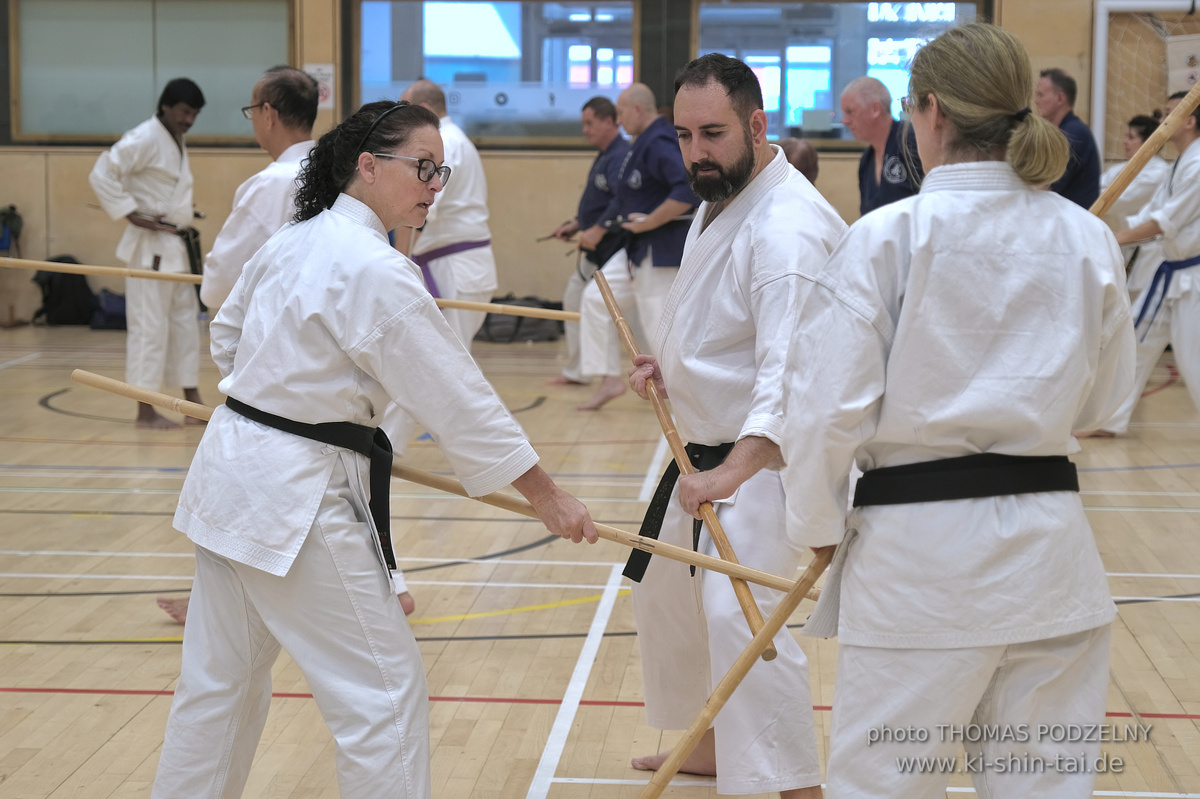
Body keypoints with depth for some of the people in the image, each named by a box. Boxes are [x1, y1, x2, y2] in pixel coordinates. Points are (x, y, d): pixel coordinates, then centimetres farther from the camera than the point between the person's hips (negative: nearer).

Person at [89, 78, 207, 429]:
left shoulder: (176, 142, 14)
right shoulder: (144, 139, -15)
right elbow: (101, 175, -21)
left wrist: (184, 212, 9)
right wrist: (133, 214, -21)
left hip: (175, 247, 10)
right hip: (150, 246, -10)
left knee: (186, 320, 13)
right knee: (150, 324, -6)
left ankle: (192, 403, 21)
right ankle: (145, 410, 1)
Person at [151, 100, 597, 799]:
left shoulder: (292, 243, 7)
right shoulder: (376, 273, -20)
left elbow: (228, 336, 22)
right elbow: (459, 398, -18)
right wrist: (549, 497, -11)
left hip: (233, 472, 10)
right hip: (298, 498, -9)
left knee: (221, 678, 21)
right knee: (384, 692, -1)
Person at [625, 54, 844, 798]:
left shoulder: (787, 228, -25)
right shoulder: (722, 201, 8)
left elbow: (793, 373, -35)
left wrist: (734, 471, -46)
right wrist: (670, 364, 3)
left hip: (765, 459, -10)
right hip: (707, 450, 11)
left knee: (738, 613, -23)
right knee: (668, 592, 23)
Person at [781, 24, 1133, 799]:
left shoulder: (888, 237, -11)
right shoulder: (1088, 239, 1)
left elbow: (829, 402, -11)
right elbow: (1102, 395, 12)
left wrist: (818, 523, 3)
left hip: (919, 553, -4)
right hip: (1049, 551, 4)